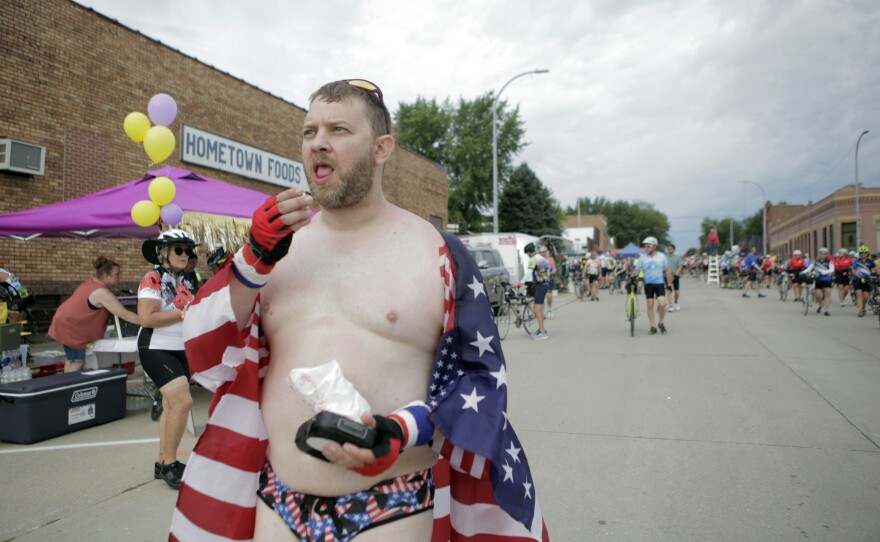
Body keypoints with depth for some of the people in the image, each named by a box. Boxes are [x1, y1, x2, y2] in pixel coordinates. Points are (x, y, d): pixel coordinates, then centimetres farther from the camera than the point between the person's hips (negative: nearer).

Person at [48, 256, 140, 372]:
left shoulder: (93, 282, 1)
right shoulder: (102, 293, -29)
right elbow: (124, 314, -32)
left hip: (67, 321, 10)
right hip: (71, 326, -10)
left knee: (72, 359, 19)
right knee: (77, 361, -6)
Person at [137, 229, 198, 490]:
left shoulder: (185, 282, 12)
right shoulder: (153, 280, -13)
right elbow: (147, 318, -23)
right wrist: (184, 313, -21)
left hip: (181, 351, 9)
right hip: (156, 350, -9)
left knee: (172, 406, 13)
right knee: (182, 402, -20)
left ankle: (163, 463, 24)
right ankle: (170, 463, -6)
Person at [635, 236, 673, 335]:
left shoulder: (661, 256, 1)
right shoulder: (642, 258, 0)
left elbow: (667, 270, 5)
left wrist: (669, 283, 2)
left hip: (660, 283, -1)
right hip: (648, 284, 1)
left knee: (662, 304, -14)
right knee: (650, 305, 2)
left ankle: (661, 323, 9)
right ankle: (653, 327, 11)